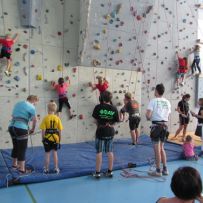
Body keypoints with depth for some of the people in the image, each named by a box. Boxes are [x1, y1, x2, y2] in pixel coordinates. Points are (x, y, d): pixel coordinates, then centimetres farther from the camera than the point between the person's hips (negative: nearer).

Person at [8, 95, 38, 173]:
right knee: (22, 149, 3)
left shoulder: (18, 104, 19)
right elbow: (34, 120, -7)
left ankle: (14, 164, 36)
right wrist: (32, 129, 11)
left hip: (11, 127, 8)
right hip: (21, 129, -8)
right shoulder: (31, 107, -3)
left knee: (16, 147, 22)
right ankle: (22, 168, 9)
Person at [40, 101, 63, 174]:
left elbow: (43, 130, -11)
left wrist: (43, 139, 1)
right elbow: (60, 130, -3)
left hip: (47, 138, -1)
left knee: (47, 153, 10)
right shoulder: (57, 118, -4)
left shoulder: (45, 118, -9)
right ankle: (56, 168, 19)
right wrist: (59, 139, 7)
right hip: (55, 138, 1)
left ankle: (46, 169, 20)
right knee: (55, 152, 15)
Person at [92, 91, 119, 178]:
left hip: (100, 132, -3)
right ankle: (110, 171, 21)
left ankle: (97, 172, 11)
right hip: (110, 132, 3)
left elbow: (95, 119, -8)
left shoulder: (98, 107, -13)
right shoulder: (114, 108, -5)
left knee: (99, 152, 5)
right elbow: (116, 120, 1)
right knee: (110, 152, 12)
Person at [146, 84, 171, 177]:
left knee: (157, 149, 4)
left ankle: (158, 171, 13)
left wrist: (148, 117, 6)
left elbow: (148, 116, -15)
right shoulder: (167, 102, 8)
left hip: (156, 125, -6)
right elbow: (168, 116, 12)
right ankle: (165, 169, 24)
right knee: (161, 148, 19)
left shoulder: (153, 101, -9)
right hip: (165, 125, 6)